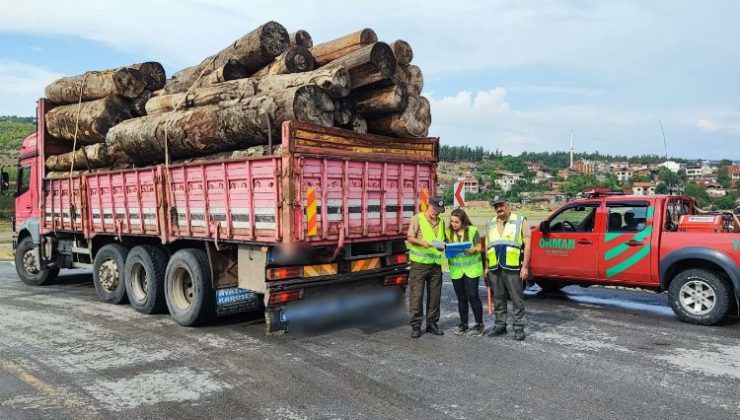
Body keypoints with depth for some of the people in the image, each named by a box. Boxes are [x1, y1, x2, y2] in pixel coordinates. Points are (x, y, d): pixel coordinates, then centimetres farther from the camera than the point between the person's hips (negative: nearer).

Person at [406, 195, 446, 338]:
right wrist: (422, 242, -26)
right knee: (416, 295, -4)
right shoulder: (417, 219, -2)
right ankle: (415, 326, 4)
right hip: (419, 263, -5)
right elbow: (410, 238, -8)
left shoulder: (441, 222, 15)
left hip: (435, 264, 5)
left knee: (435, 295, 8)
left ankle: (432, 323, 20)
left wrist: (442, 245, 0)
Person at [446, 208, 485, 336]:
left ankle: (479, 324, 9)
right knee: (461, 298, 10)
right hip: (456, 270, 3)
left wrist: (472, 250, -23)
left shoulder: (472, 230, -5)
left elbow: (479, 247, -3)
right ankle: (463, 324, 22)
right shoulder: (449, 233, 3)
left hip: (471, 268, -3)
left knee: (473, 296, -5)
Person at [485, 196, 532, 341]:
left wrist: (525, 266, -10)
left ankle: (519, 328, 8)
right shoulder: (491, 224, 16)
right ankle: (500, 325, 22)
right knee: (498, 299, 12)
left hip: (513, 268, -5)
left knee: (517, 300, 0)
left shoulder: (520, 221, 1)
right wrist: (487, 266, 13)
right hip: (495, 269, 5)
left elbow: (527, 244, -4)